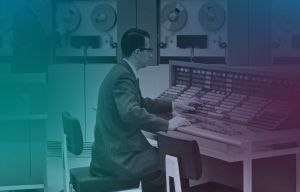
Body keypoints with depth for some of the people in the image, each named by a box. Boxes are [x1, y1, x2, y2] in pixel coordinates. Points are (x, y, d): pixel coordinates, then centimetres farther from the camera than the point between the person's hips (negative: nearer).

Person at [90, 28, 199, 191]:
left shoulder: (122, 71, 12)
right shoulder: (123, 76, -19)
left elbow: (141, 103, 26)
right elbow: (132, 113, -32)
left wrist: (174, 105, 23)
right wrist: (167, 125, -23)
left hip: (114, 149, 10)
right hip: (118, 156, -10)